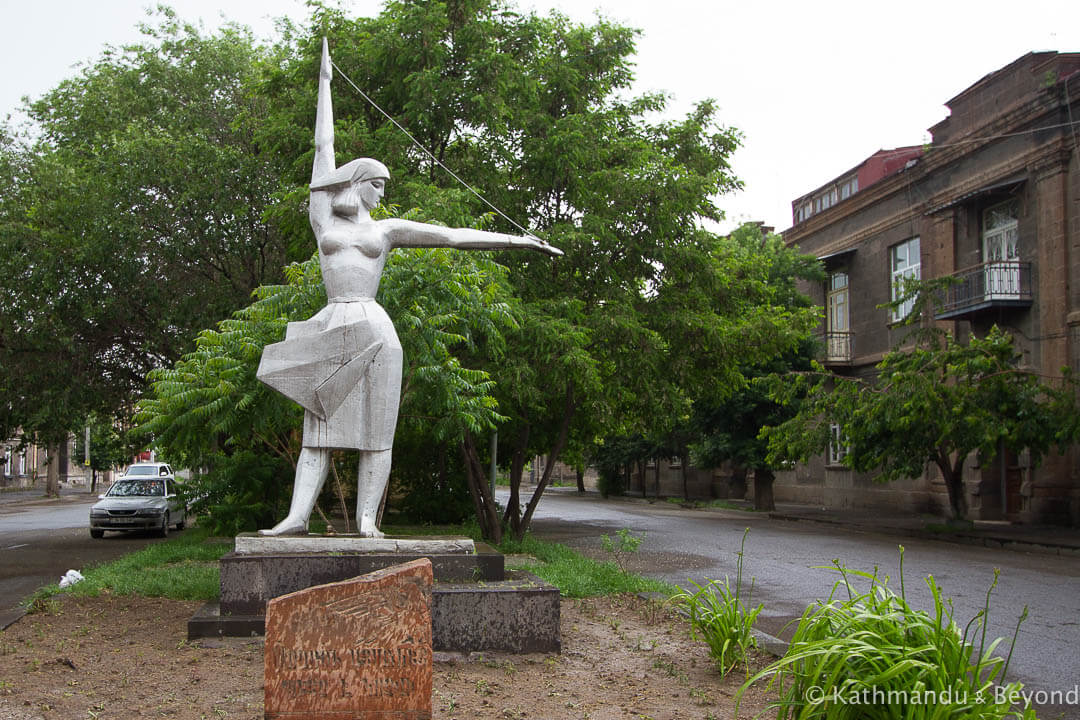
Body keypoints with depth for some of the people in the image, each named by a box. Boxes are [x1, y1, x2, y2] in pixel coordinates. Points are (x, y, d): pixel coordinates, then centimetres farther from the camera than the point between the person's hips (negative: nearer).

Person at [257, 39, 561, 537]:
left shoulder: (386, 229, 15)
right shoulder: (323, 216, 14)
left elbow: (454, 236, 13)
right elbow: (324, 147, 22)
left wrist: (518, 241, 10)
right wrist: (324, 81, 32)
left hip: (372, 331, 0)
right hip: (330, 330, 0)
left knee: (376, 431, -3)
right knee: (318, 429, -2)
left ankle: (367, 520, -3)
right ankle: (297, 516, -7)